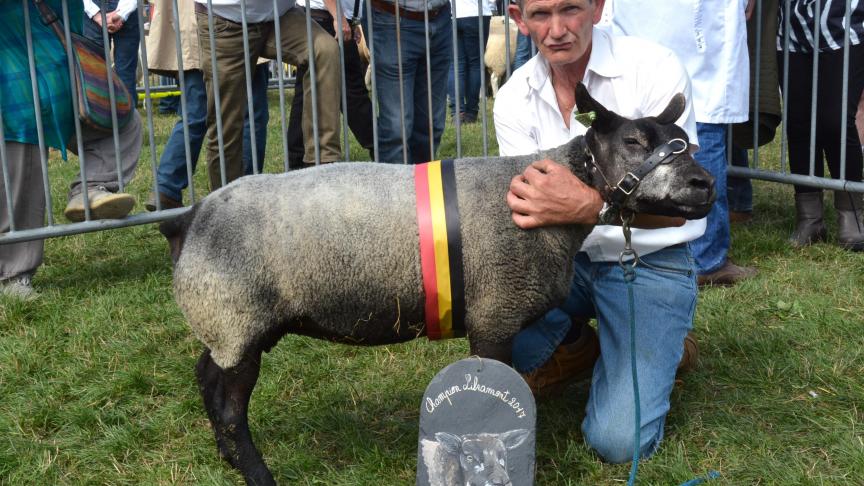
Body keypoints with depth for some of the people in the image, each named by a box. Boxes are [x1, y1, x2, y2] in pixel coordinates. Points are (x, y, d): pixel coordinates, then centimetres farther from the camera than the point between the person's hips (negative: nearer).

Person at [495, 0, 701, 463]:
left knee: (618, 440, -20)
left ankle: (660, 352, 14)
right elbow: (530, 205, -8)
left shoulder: (655, 69, -18)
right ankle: (573, 348, 9)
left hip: (650, 262, -4)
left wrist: (590, 205, -42)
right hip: (567, 256, 5)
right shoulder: (513, 99, -4)